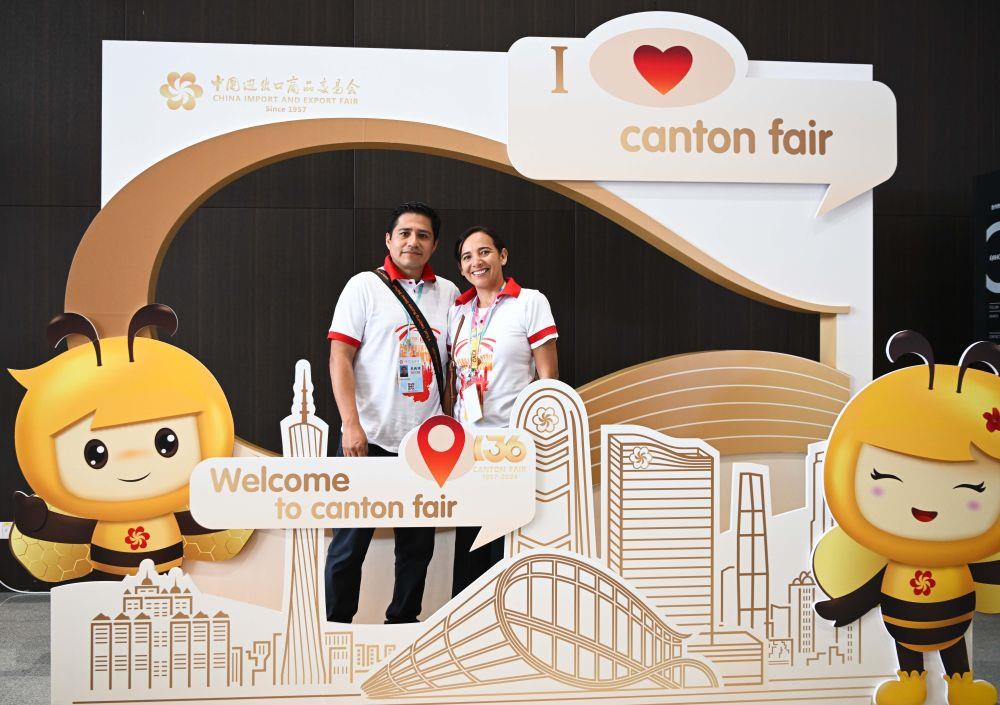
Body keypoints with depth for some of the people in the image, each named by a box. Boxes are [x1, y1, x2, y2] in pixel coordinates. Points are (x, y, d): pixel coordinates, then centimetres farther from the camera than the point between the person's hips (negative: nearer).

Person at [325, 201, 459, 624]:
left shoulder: (448, 293, 10)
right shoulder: (365, 286, -1)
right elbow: (340, 358, -7)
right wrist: (351, 424, -16)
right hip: (370, 438, -4)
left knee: (418, 542, 13)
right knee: (351, 541, 2)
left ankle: (403, 618, 28)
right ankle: (337, 622, 17)